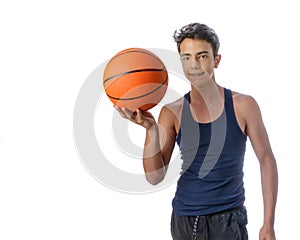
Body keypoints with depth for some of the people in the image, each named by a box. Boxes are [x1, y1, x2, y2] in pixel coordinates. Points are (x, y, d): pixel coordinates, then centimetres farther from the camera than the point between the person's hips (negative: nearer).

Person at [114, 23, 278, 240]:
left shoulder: (242, 105, -3)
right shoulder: (172, 112, -1)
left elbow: (267, 161, 1)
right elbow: (155, 177, -5)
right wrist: (151, 129, -20)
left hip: (227, 220, -2)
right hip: (183, 219, 2)